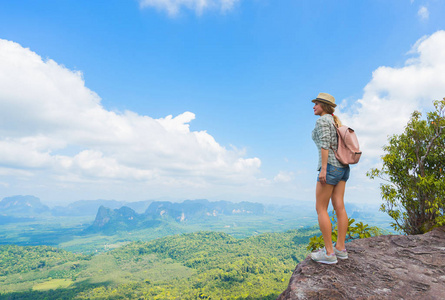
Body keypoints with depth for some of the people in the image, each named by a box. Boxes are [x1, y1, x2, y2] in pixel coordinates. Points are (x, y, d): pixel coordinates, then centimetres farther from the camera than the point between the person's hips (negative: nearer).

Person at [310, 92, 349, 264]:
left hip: (330, 167, -10)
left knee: (321, 208, -5)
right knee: (339, 207, 8)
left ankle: (329, 253, -2)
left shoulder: (322, 120, -8)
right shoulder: (336, 122, 20)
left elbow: (325, 144, -19)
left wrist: (323, 169, -22)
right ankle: (340, 248, 13)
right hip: (342, 167, 10)